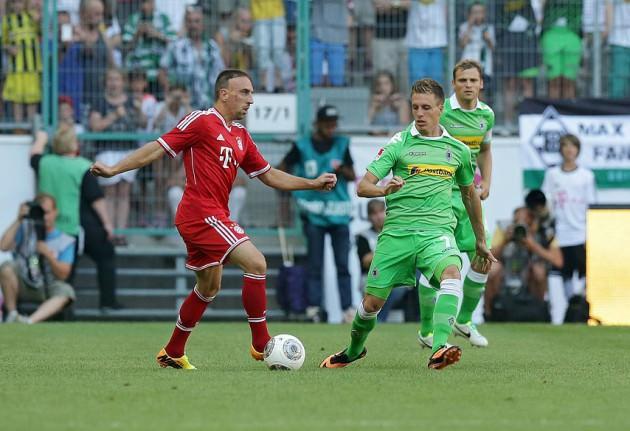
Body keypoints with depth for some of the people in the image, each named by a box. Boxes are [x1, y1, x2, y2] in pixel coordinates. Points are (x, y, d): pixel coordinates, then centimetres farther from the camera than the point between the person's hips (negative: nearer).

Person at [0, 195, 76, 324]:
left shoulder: (66, 241, 3)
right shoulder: (25, 229, 7)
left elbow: (62, 275, -5)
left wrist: (48, 254, -20)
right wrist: (19, 220, -11)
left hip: (47, 288, -1)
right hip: (22, 285, 1)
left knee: (66, 291, -33)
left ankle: (30, 321, -52)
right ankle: (12, 314, -18)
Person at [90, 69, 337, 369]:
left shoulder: (241, 136, 17)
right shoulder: (201, 121, -7)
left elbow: (269, 176, 21)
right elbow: (158, 149, -8)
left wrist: (313, 184, 14)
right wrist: (114, 170, -12)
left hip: (215, 217, 10)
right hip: (201, 212, -10)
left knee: (209, 287, 18)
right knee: (256, 263, -17)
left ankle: (172, 353, 29)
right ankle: (261, 343, -10)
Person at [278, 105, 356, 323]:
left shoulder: (342, 145, 7)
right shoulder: (302, 147, 1)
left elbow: (353, 176, 5)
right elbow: (282, 169, 10)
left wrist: (342, 169, -16)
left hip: (339, 213, 1)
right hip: (314, 214, -1)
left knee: (343, 264, -1)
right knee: (315, 265, 0)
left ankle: (348, 310, -3)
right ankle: (313, 310, 0)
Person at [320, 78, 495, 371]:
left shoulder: (458, 150, 11)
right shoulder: (399, 144, 3)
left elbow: (470, 194, 26)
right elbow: (362, 187, -2)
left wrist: (481, 242, 31)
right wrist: (384, 190, -25)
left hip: (437, 231, 0)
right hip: (397, 232, 0)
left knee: (452, 273, -32)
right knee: (372, 303, 3)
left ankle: (438, 350, -41)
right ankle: (354, 350, 34)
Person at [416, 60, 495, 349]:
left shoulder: (486, 115, 7)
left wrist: (486, 183, 10)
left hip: (468, 195, 6)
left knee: (482, 259, 5)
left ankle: (464, 321, 24)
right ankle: (427, 331, 2)